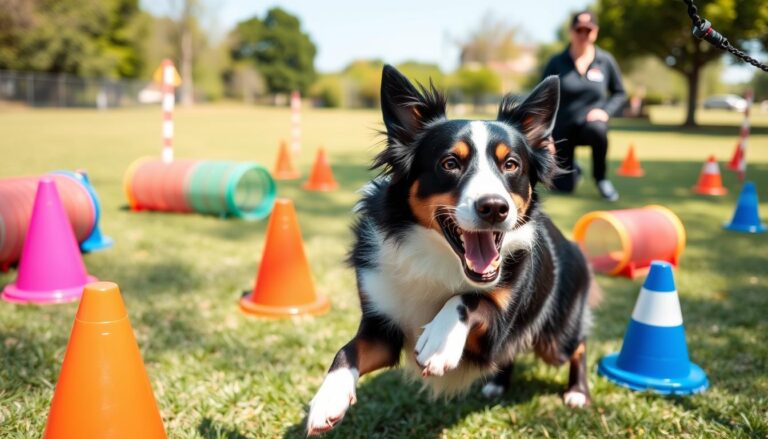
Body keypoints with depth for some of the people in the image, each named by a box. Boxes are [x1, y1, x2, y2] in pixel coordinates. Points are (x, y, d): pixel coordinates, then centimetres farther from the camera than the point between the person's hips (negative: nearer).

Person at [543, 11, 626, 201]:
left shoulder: (606, 61, 0)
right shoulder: (557, 62, -3)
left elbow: (619, 93, 9)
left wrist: (606, 111, -11)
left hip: (590, 123, 0)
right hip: (562, 129, 0)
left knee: (597, 130, -39)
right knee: (563, 186, -4)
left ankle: (600, 178, -12)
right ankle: (573, 168, 36)